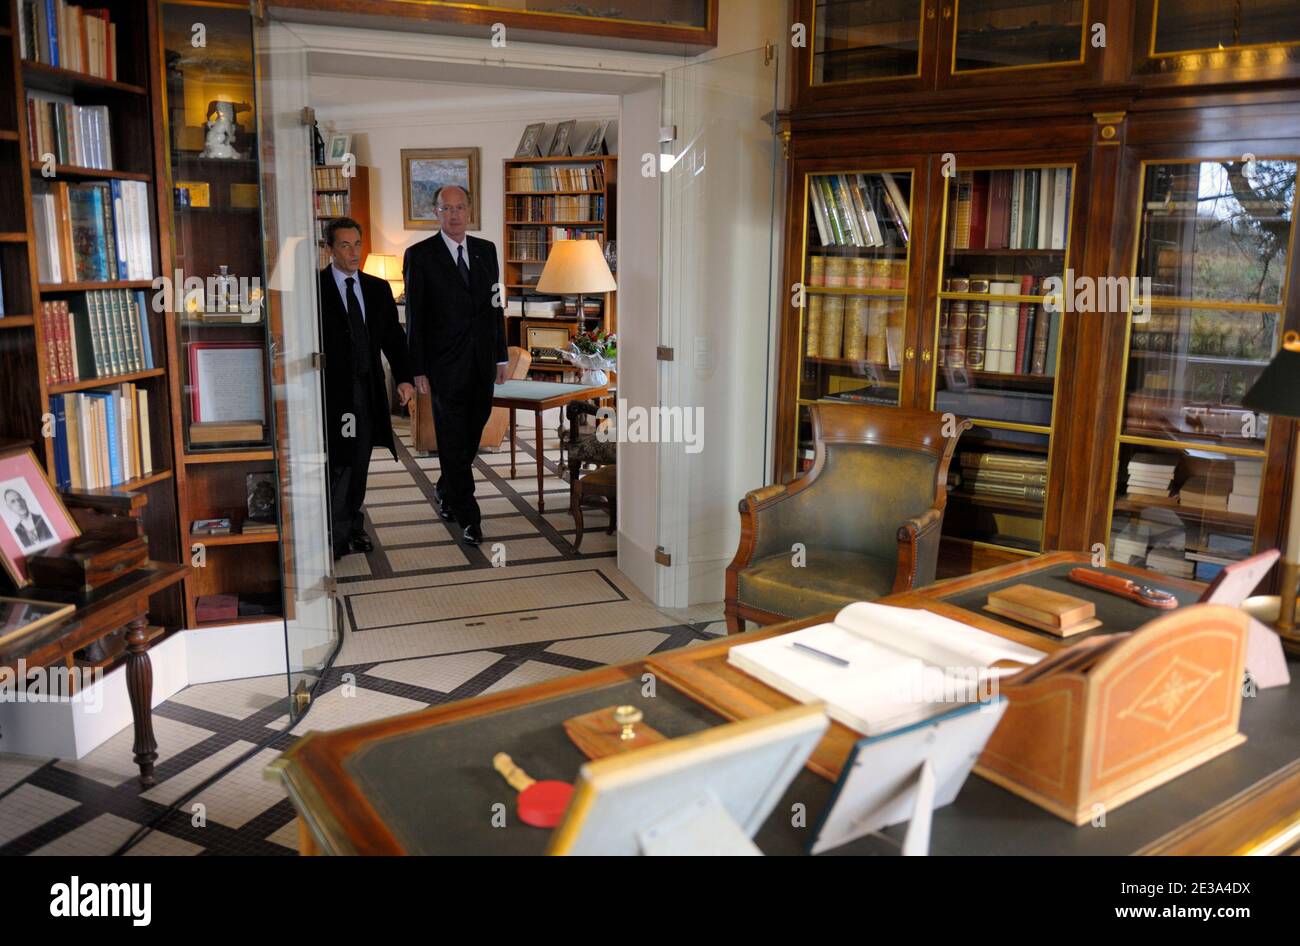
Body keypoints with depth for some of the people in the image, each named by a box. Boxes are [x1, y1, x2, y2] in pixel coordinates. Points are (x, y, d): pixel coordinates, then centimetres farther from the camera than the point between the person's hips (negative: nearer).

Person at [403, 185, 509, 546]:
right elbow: (414, 317, -4)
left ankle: (446, 492, 35)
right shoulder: (420, 255, -3)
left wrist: (501, 356, 10)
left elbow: (495, 306, 13)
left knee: (471, 437, 13)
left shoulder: (486, 250, 10)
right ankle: (467, 517, 5)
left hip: (482, 363, 5)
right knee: (453, 442, -2)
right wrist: (418, 370, -8)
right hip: (446, 366, -4)